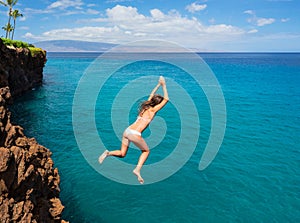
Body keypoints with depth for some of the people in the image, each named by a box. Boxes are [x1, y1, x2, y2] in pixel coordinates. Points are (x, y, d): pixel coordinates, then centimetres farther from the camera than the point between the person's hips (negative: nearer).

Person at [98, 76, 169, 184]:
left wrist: (158, 84, 39)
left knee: (122, 154, 19)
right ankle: (137, 169, 1)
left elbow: (151, 95, 35)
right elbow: (166, 99, 5)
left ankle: (109, 153, -7)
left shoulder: (146, 106, 17)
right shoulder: (153, 110, 0)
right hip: (135, 134, -7)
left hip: (127, 131, 7)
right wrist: (163, 86, 13)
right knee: (146, 151, 18)